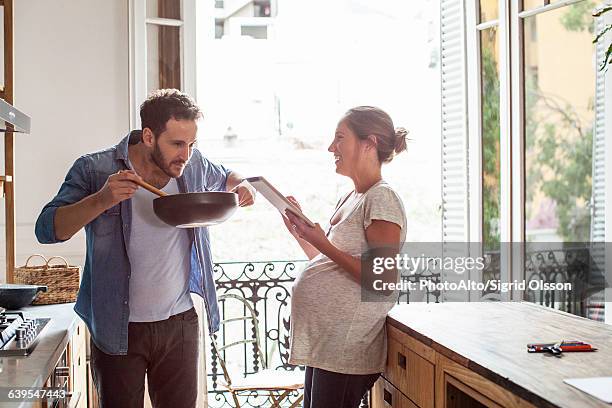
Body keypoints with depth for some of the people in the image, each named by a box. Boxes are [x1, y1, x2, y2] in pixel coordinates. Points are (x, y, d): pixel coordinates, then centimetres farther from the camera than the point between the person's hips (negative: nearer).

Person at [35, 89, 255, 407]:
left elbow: (226, 178, 21)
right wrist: (101, 200, -32)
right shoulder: (95, 169, -11)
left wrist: (241, 186, -3)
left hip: (180, 322, 3)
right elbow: (47, 230, -16)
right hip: (119, 330, -3)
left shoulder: (194, 165, -1)